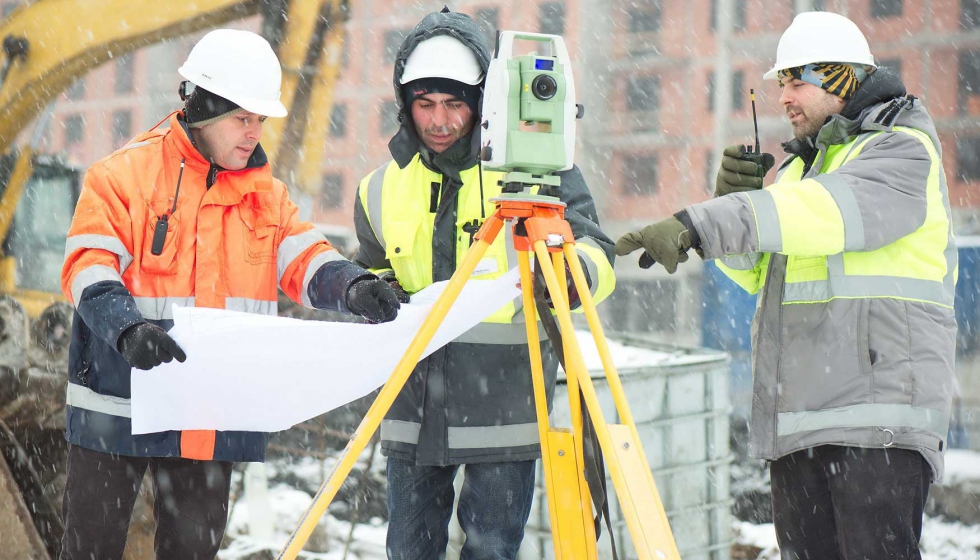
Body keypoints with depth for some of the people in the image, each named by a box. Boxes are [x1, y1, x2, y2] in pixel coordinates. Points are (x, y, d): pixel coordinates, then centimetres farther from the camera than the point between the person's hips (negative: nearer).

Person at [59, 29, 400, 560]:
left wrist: (351, 286, -21)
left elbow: (305, 261, 2)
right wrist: (127, 329, -32)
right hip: (118, 408, -4)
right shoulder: (123, 176, -6)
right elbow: (89, 271, -14)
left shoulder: (266, 194, 10)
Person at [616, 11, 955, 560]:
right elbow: (756, 271, 23)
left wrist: (698, 225, -30)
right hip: (798, 415, 8)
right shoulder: (799, 165, 23)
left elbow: (828, 210, -23)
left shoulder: (905, 150, -3)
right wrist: (736, 196, 3)